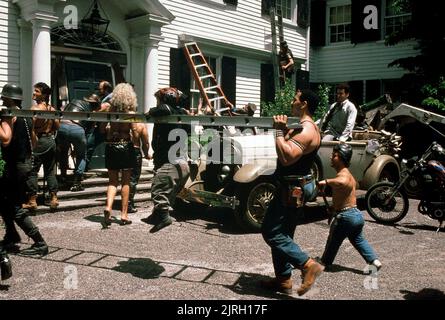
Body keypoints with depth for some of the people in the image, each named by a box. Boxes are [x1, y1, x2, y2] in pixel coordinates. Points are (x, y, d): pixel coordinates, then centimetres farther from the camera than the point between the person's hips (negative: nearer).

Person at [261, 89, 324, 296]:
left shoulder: (306, 131, -20)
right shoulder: (303, 127, 14)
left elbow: (286, 157, -32)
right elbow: (288, 152, 19)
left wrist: (279, 131, -25)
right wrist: (284, 130, 8)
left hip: (293, 189, -11)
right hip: (293, 187, 11)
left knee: (272, 232, -8)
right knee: (281, 233, 16)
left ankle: (309, 265, -5)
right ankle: (283, 280, 25)